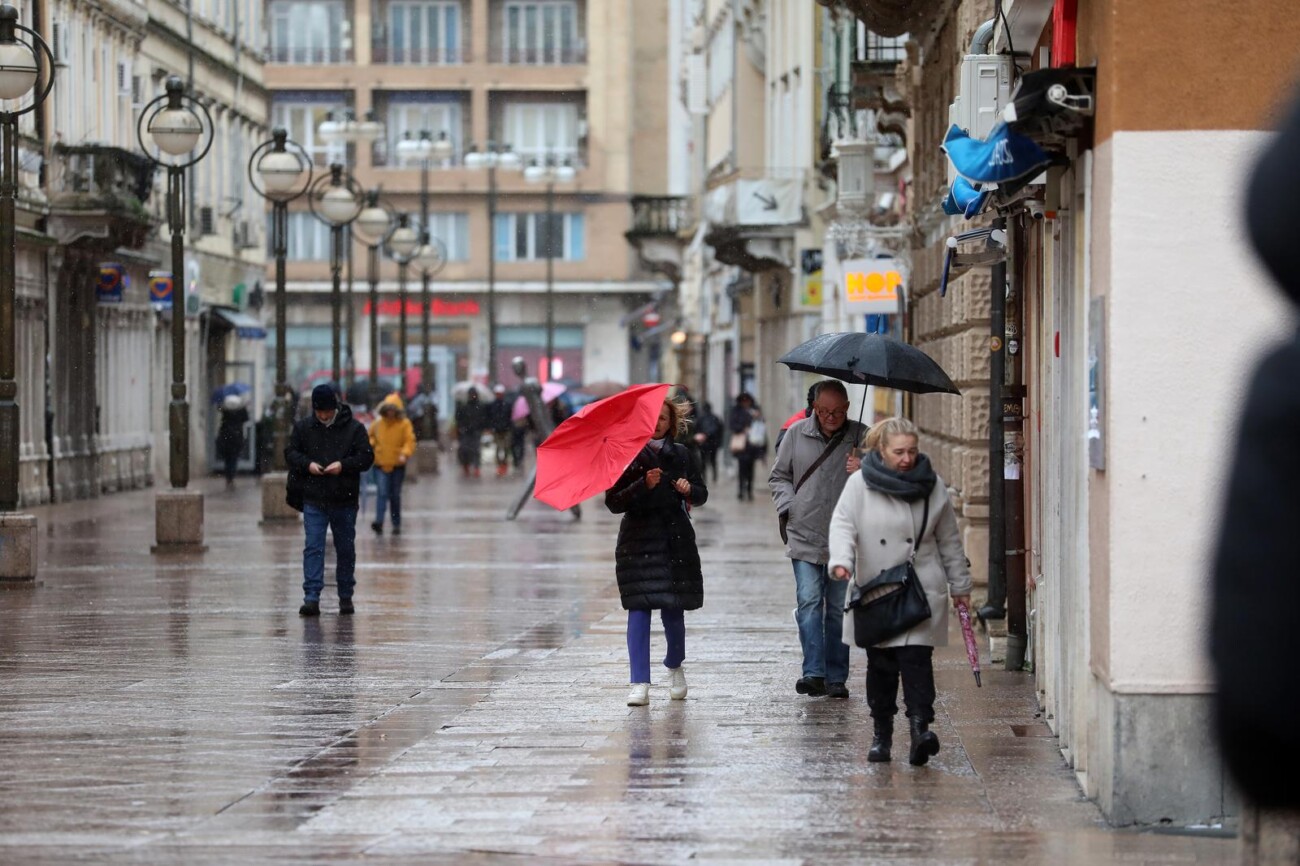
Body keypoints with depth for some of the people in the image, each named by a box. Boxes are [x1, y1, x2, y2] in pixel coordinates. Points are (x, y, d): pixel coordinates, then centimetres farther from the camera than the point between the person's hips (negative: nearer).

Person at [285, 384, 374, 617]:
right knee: (313, 547, -8)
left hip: (344, 501, 0)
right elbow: (290, 452, 6)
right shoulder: (303, 427, 3)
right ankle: (311, 598, -11)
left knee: (346, 549, 10)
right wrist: (307, 465, -13)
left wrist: (343, 465, -19)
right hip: (313, 499, 0)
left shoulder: (354, 428, -2)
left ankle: (346, 596, 22)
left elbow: (366, 457, -3)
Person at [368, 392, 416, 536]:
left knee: (395, 495, 9)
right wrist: (370, 444, -2)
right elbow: (371, 437, 20)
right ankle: (379, 522, -22)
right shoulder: (377, 423, 5)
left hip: (397, 465, 0)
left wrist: (404, 454, -23)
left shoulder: (405, 424, -2)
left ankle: (397, 524, 19)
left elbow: (410, 441, -7)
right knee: (382, 493, -14)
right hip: (381, 464, 0)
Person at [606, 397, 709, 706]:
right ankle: (640, 684, -10)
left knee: (673, 609, 3)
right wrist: (644, 485, -18)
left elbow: (702, 494, 16)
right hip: (638, 539, -2)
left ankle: (675, 667, 32)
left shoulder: (679, 455, 11)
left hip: (676, 538, 2)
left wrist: (689, 489, -7)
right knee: (639, 608, -10)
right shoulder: (627, 455, 0)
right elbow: (613, 502, -5)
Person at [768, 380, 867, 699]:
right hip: (804, 537, 0)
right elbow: (778, 476, 16)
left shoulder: (861, 438, 2)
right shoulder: (797, 434, 6)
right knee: (809, 603, -12)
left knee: (839, 609, 5)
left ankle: (836, 677, 11)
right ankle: (813, 673, -16)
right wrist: (788, 507, 0)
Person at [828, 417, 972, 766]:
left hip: (922, 592, 0)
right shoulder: (860, 484, 0)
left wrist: (960, 585, 17)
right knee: (880, 665, 5)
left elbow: (949, 540, 13)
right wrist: (842, 560, -27)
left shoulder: (932, 486, 5)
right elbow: (842, 524, -8)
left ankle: (920, 727, -23)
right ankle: (881, 734, 15)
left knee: (916, 658, -14)